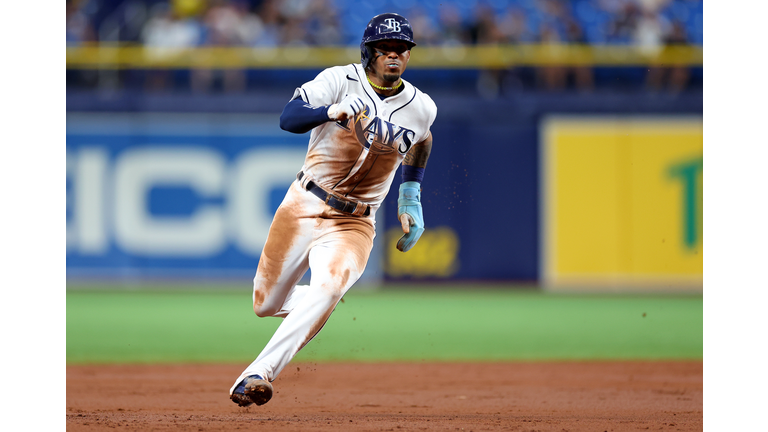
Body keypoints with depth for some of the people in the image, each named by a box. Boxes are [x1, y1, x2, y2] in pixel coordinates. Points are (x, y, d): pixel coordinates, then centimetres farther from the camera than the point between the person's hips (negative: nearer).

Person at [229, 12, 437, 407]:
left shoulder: (421, 108, -1)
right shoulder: (340, 80, -11)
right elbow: (288, 118, -26)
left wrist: (411, 195, 21)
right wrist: (333, 112, -43)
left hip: (354, 223, 0)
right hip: (303, 207, 0)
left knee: (329, 287, -29)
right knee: (266, 305, 9)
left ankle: (256, 375, -35)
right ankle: (322, 301, 44)